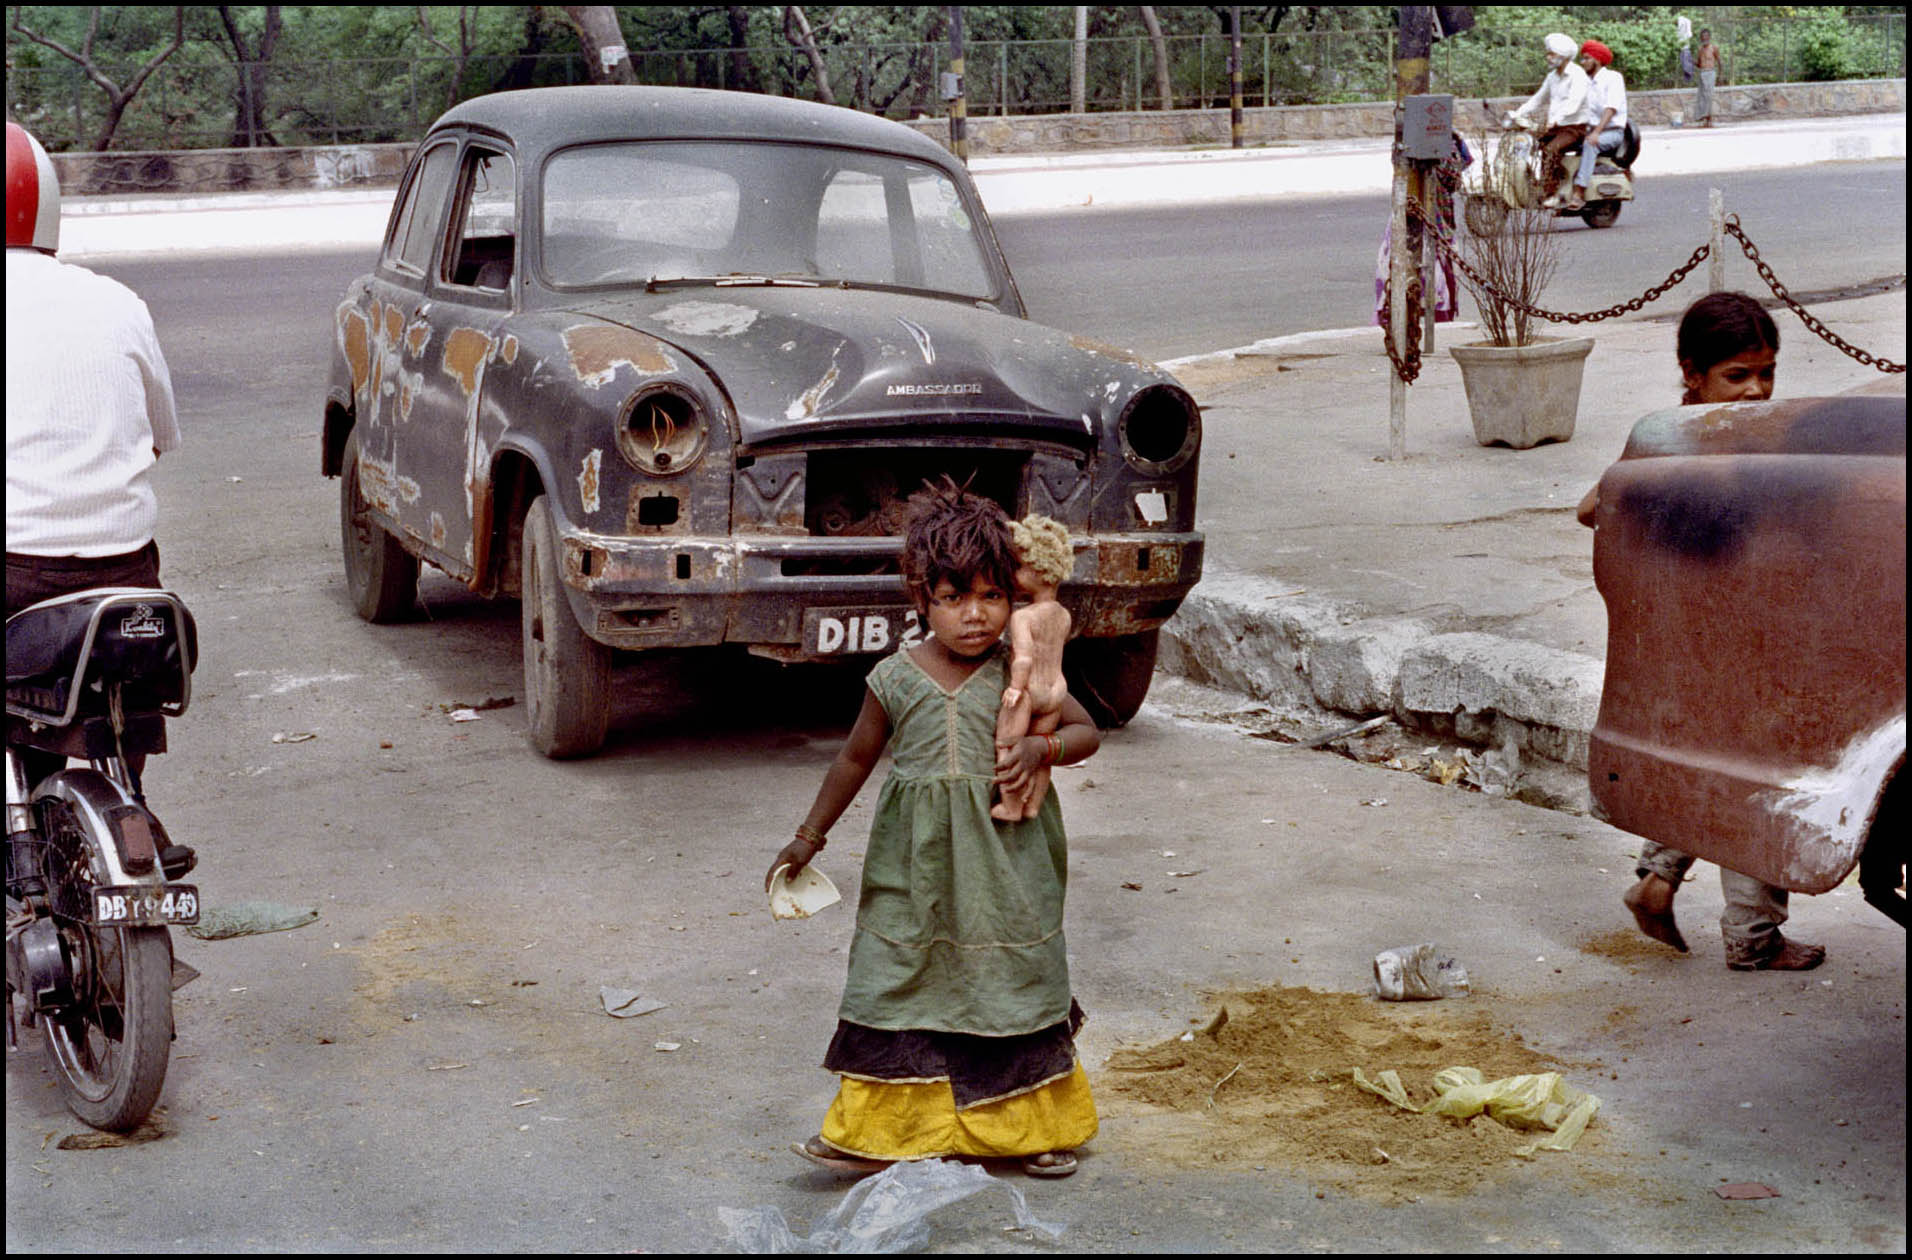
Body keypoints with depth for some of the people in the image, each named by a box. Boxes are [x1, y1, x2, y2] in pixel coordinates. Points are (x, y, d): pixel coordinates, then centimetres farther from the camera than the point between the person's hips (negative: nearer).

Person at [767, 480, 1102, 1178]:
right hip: (916, 862, 1)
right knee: (896, 980, 2)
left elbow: (1087, 732, 3)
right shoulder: (895, 680, -4)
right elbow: (855, 759, 9)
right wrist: (808, 838, 14)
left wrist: (1041, 747, -18)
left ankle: (1038, 1124, 27)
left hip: (1004, 857, 0)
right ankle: (876, 1130, 12)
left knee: (1014, 980, 9)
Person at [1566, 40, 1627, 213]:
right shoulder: (1584, 82, 16)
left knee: (1589, 145, -38)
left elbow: (1611, 108, -19)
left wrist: (1596, 132, -32)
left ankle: (1579, 193, -45)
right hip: (1590, 129, 7)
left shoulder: (1613, 77, -6)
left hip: (1612, 131, -7)